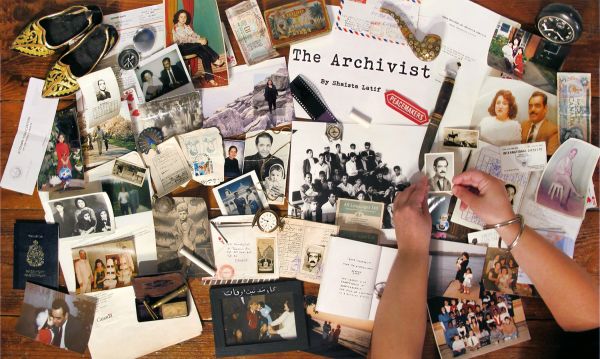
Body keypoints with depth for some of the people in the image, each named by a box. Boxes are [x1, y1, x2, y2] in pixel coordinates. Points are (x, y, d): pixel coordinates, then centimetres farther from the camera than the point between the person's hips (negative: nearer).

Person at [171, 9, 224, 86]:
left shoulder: (187, 26, 19)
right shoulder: (176, 28, -5)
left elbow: (194, 35, 9)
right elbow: (184, 39, -18)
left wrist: (202, 38, -14)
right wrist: (199, 41, -25)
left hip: (191, 46, 6)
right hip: (182, 48, -6)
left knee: (205, 55, -23)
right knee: (201, 45, -30)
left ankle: (209, 77, -30)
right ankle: (216, 60, -21)